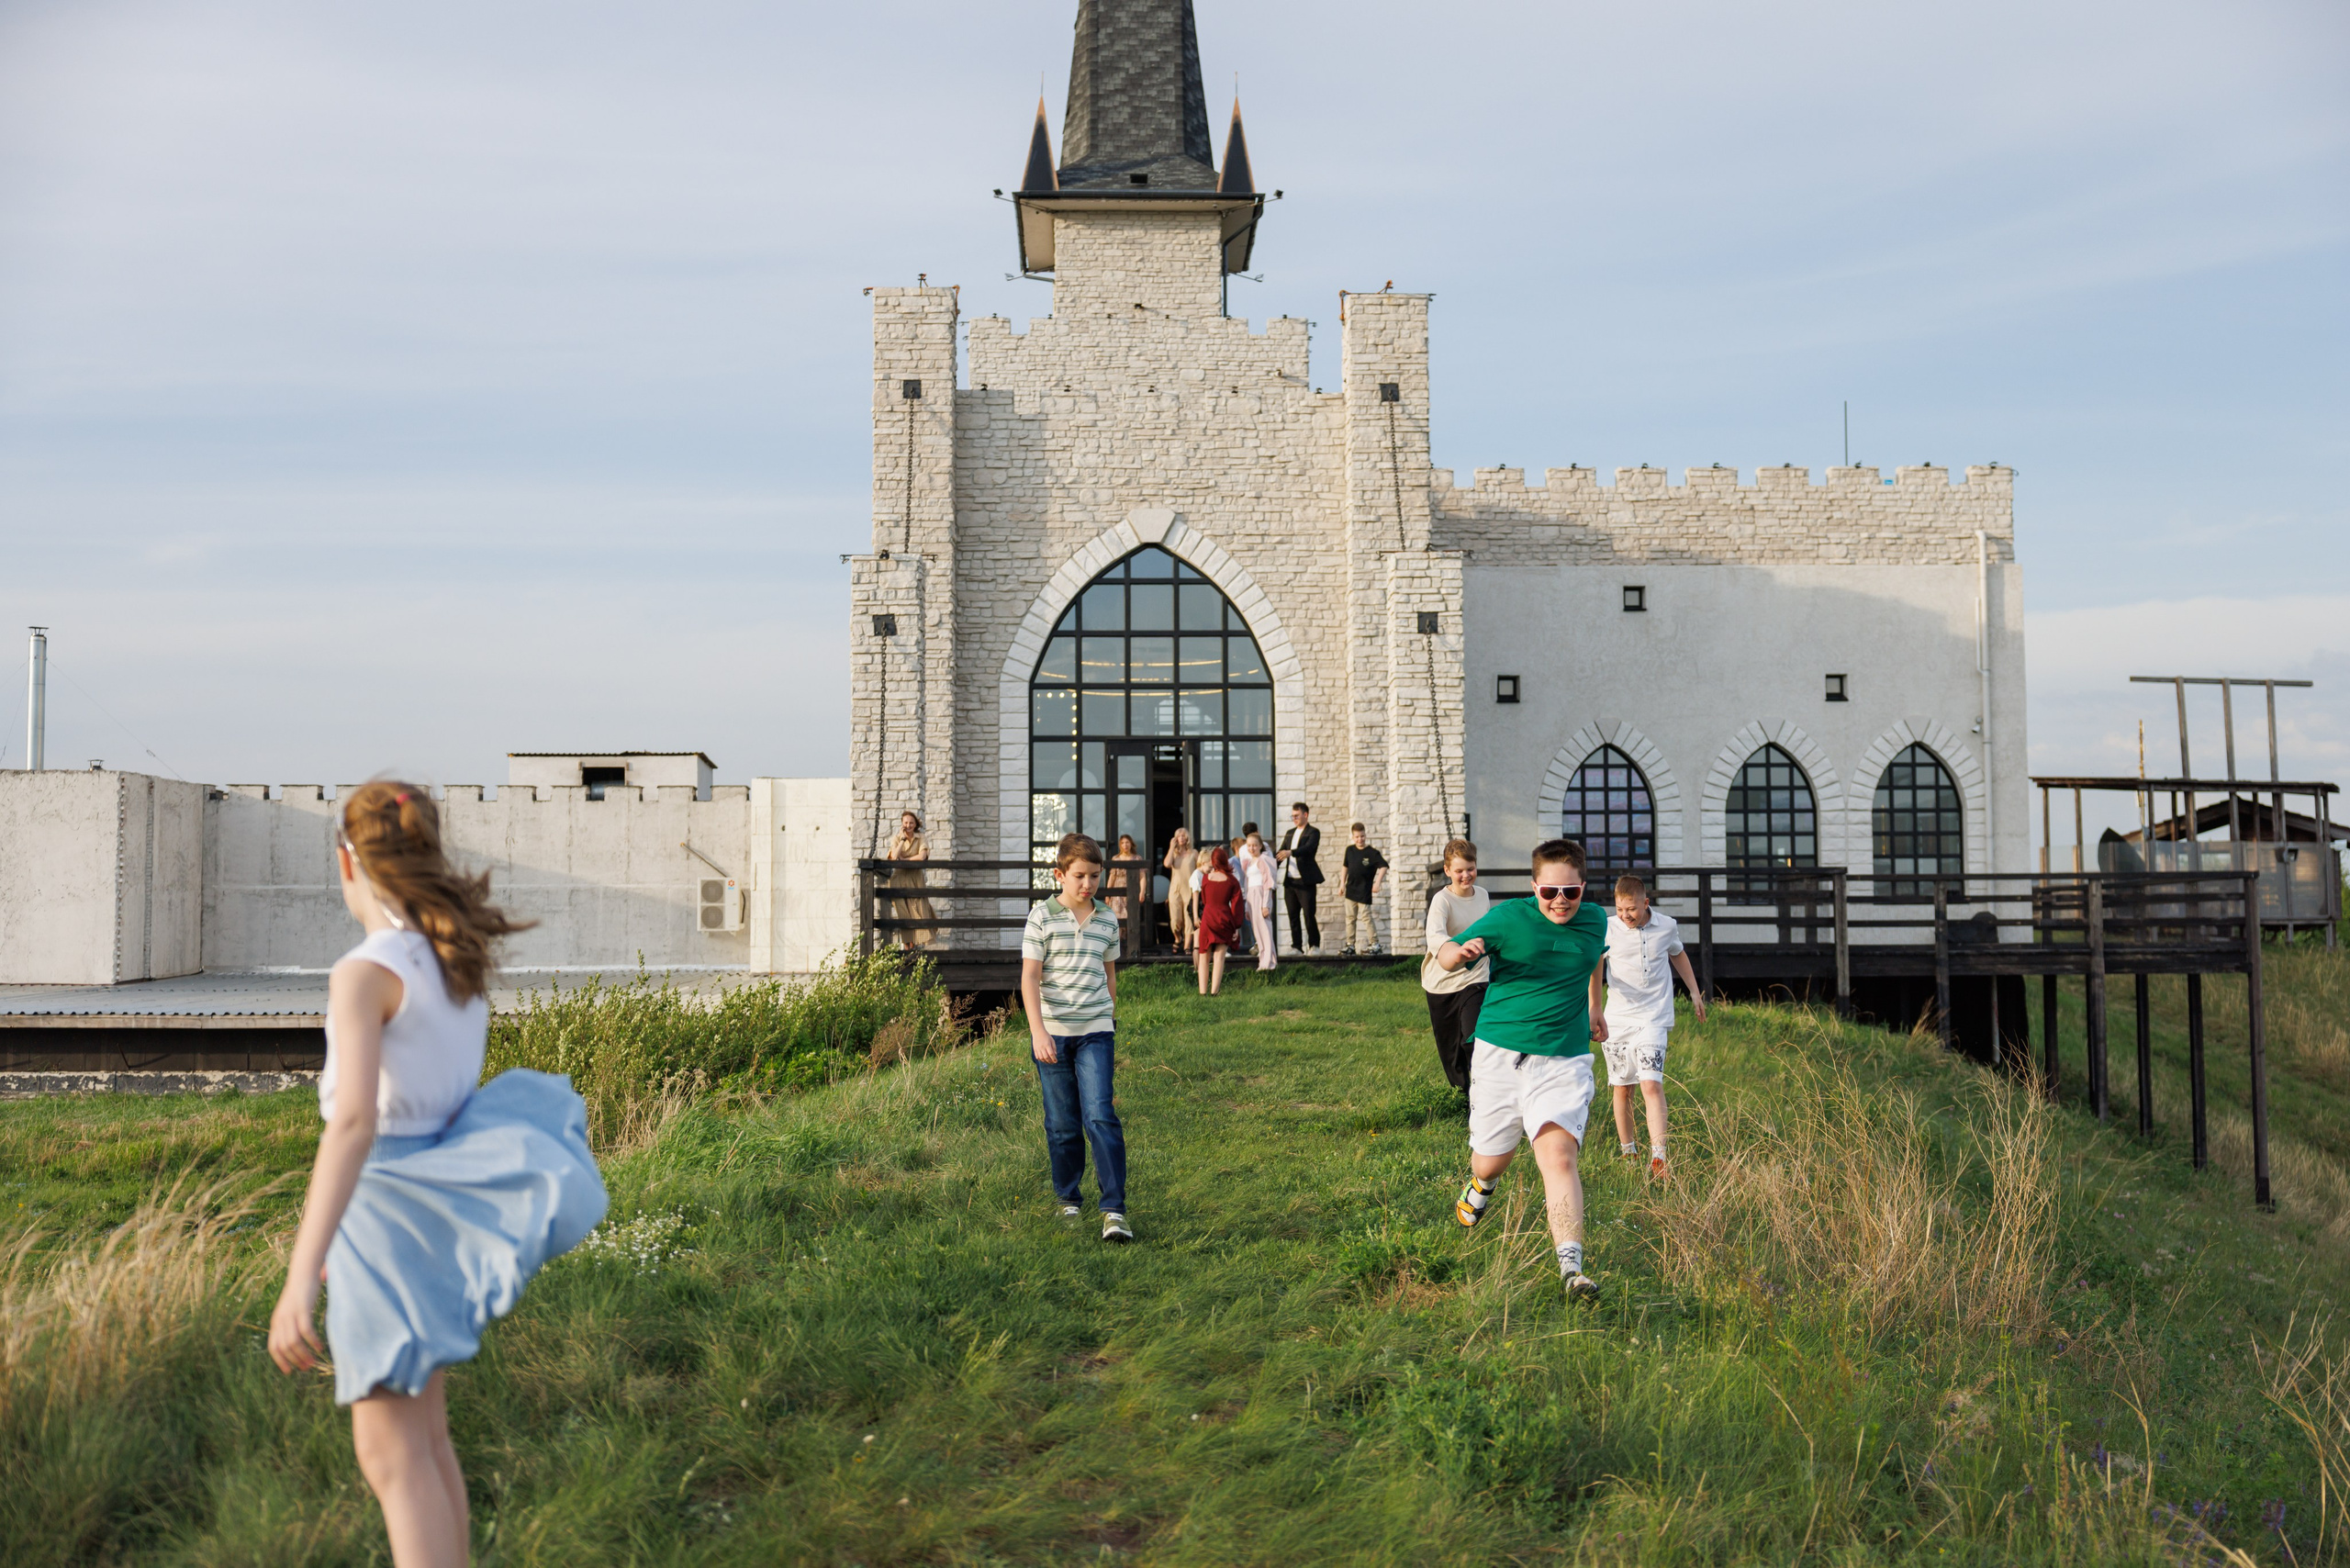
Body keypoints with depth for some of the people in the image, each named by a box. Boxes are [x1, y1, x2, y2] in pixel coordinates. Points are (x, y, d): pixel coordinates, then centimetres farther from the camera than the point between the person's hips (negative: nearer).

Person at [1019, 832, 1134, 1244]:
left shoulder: (1107, 921, 8)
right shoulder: (1043, 917, -3)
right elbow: (1029, 978, -8)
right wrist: (1038, 1032, -17)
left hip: (1095, 1032, 1)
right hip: (1052, 1033, -1)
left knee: (1100, 1117, -11)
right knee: (1062, 1124, 7)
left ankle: (1114, 1210, -10)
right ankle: (1068, 1200, 26)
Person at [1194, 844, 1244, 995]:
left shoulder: (1206, 878, -1)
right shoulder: (1232, 881, -4)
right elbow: (1236, 905, -4)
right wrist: (1237, 926, 0)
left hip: (1208, 918, 1)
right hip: (1225, 920, -1)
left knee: (1204, 957, 9)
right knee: (1219, 957, -1)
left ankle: (1203, 991, 4)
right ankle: (1214, 991, -9)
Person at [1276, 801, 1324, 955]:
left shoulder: (1313, 832, -3)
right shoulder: (1290, 833, 18)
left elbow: (1309, 847, -21)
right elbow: (1281, 852, 15)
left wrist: (1290, 852, -37)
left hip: (1306, 881, -6)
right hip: (1290, 881, 6)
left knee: (1309, 915, -6)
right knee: (1293, 916, 7)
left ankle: (1314, 946, 5)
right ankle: (1296, 946, 12)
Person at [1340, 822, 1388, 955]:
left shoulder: (1372, 853, -11)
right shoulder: (1350, 850, 5)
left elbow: (1383, 866, -13)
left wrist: (1377, 883, -19)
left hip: (1364, 891, -6)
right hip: (1351, 889, 6)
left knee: (1366, 917, -5)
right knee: (1350, 918, 9)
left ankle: (1374, 944, 4)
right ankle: (1350, 944, 16)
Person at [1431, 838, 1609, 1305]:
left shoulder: (1595, 921, 6)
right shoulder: (1509, 917, -6)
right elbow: (1444, 956, -3)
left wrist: (1592, 1012, 38)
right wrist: (1461, 953, -27)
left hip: (1564, 1059, 1)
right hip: (1500, 1051, -1)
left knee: (1559, 1156, -19)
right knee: (1492, 1158, 11)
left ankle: (1571, 1266, -23)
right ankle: (1481, 1186, 49)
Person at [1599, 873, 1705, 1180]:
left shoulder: (1667, 926, 2)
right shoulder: (1608, 928, -3)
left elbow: (1678, 955, 22)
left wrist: (1694, 992, 30)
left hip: (1653, 1019, -1)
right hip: (1617, 1019, 1)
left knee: (1651, 1085, -15)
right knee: (1622, 1088, 8)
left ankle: (1658, 1159, -18)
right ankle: (1627, 1152, 23)